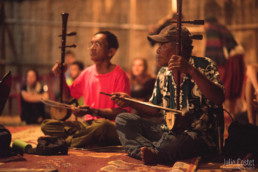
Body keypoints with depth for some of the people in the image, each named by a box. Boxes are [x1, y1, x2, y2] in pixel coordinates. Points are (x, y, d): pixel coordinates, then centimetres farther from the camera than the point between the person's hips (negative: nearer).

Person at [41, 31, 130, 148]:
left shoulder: (119, 76, -8)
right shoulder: (87, 73, 12)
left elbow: (121, 113, -14)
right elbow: (67, 96, 24)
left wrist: (92, 111, -23)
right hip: (88, 123, 6)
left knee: (103, 125, -41)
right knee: (47, 125, -11)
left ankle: (66, 142, -19)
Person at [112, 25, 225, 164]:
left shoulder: (203, 65, -6)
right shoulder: (163, 74, 12)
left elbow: (218, 99, -23)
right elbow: (156, 110, 20)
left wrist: (191, 71, -30)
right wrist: (130, 102, 3)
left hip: (198, 135, -7)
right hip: (169, 131, 7)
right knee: (123, 120, -8)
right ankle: (149, 152, -34)